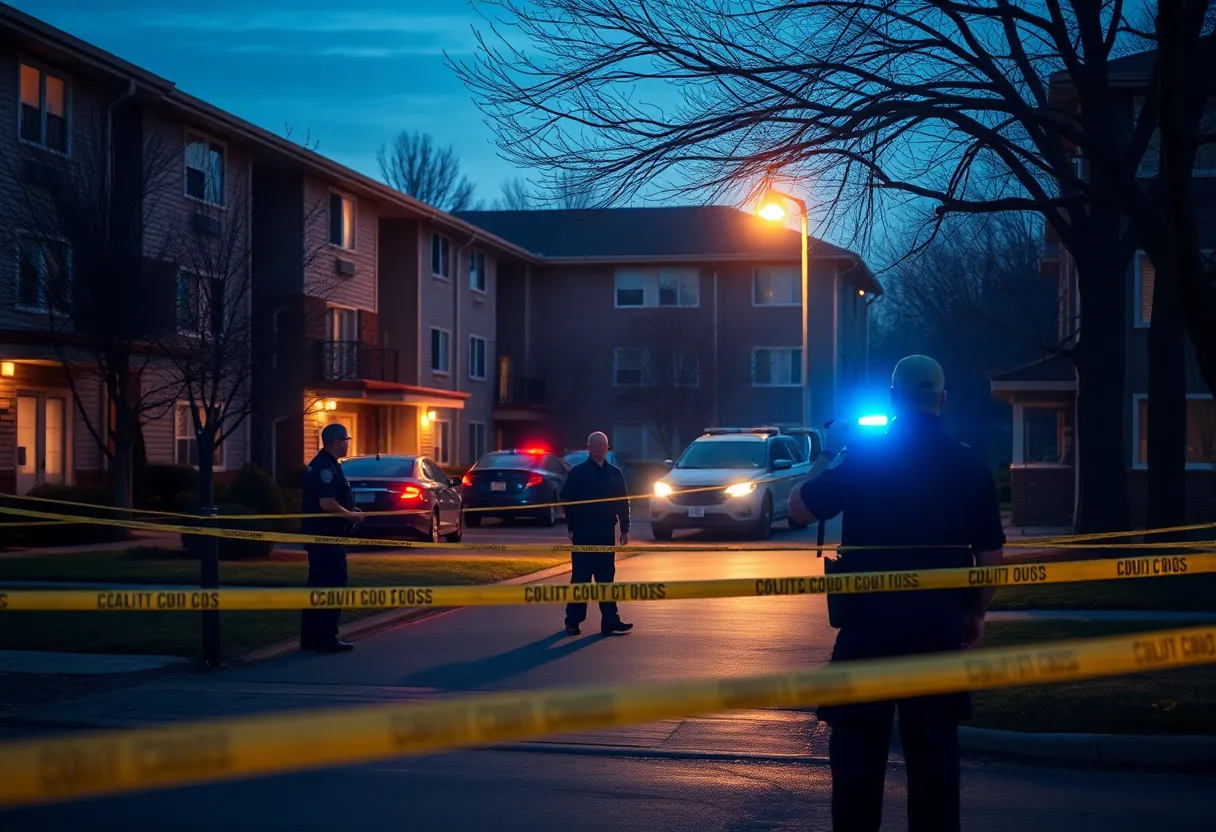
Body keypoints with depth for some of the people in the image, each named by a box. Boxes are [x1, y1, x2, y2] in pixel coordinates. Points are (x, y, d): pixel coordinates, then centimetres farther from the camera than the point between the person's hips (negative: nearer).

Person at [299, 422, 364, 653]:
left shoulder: (324, 464, 15)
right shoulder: (326, 467, -18)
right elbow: (327, 504, -26)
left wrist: (349, 513, 14)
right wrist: (352, 515, -13)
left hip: (321, 534, 10)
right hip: (326, 535, -10)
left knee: (318, 585, 13)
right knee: (332, 586, -6)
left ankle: (310, 637, 17)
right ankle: (326, 639, -4)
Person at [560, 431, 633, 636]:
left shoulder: (615, 473, 11)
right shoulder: (578, 472, -2)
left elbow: (623, 502, 14)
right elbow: (567, 500, -4)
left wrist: (624, 529, 8)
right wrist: (572, 527, -10)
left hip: (606, 531, 4)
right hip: (584, 531, -4)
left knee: (606, 577, 6)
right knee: (580, 577, -2)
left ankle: (610, 621, 7)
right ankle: (573, 621, 3)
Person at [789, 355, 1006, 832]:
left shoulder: (861, 458, -6)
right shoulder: (969, 466, 1)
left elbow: (799, 509, 2)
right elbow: (991, 556, 4)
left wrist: (827, 454, 14)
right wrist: (976, 614, 16)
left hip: (868, 624, -2)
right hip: (938, 625, 2)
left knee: (858, 744, 7)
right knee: (934, 748, 9)